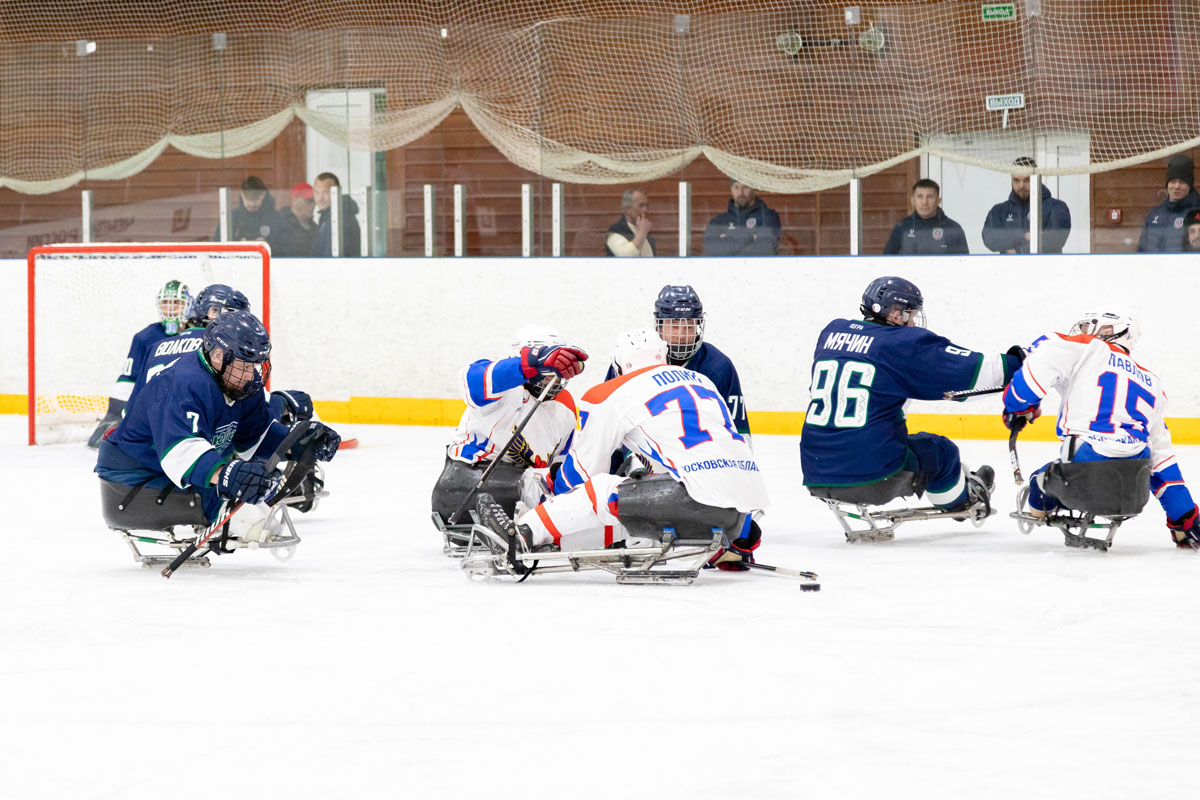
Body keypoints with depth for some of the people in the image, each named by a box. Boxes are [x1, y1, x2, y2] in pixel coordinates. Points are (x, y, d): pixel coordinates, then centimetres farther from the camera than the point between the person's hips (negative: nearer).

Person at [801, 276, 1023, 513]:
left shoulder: (831, 332, 11)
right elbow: (972, 369, -6)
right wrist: (1013, 364, 9)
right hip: (870, 471, -6)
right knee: (940, 452, 24)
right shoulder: (905, 343, -6)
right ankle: (963, 498, 48)